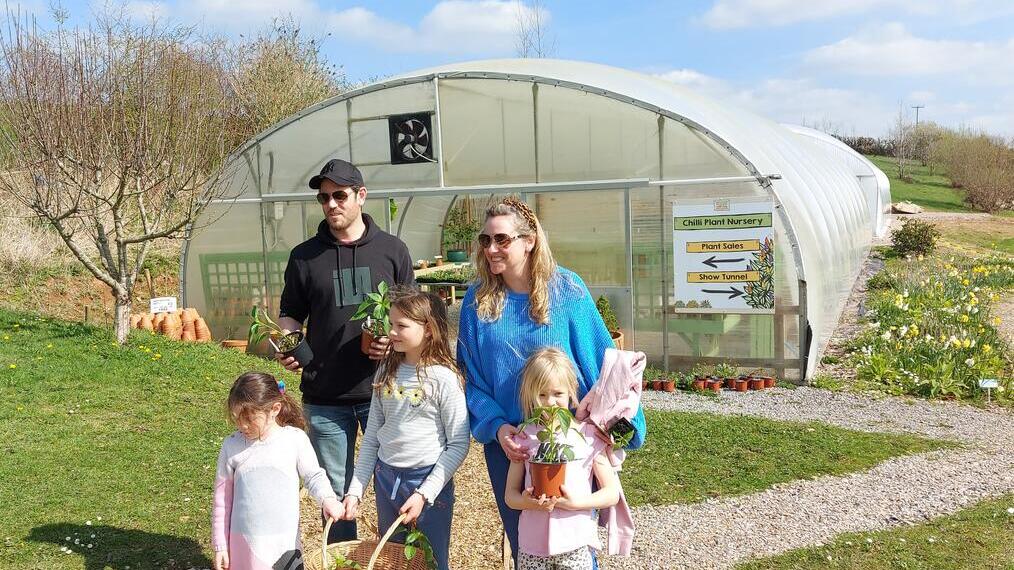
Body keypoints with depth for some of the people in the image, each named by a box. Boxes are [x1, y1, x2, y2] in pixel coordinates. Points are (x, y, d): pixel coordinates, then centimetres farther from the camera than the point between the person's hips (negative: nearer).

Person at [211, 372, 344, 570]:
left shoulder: (295, 439, -8)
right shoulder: (232, 446, -3)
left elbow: (313, 476, 4)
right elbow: (222, 500, 5)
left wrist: (327, 498, -16)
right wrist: (220, 546, 8)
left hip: (285, 542, -1)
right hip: (244, 543, 1)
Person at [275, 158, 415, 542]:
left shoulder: (391, 250, 2)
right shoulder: (304, 256, 4)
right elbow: (290, 315, 12)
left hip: (382, 389, 0)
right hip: (325, 398, 1)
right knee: (336, 492, 11)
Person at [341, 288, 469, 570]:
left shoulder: (444, 378, -13)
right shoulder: (386, 372, 4)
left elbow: (458, 444, -13)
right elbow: (371, 437, 8)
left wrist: (425, 494, -17)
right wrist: (355, 490, 4)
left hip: (428, 482, -5)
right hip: (386, 479, 5)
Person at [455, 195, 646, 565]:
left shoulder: (566, 289, -9)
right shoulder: (477, 299, -3)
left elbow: (598, 359, -5)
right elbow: (470, 375, 0)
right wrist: (496, 426, -13)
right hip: (506, 440, 2)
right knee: (521, 540, 15)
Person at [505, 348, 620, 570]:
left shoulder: (588, 435, -3)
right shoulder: (524, 438, 2)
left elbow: (612, 493, -1)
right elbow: (510, 494, 6)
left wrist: (576, 503, -15)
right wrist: (526, 501, -15)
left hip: (576, 545, -1)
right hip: (531, 546, 1)